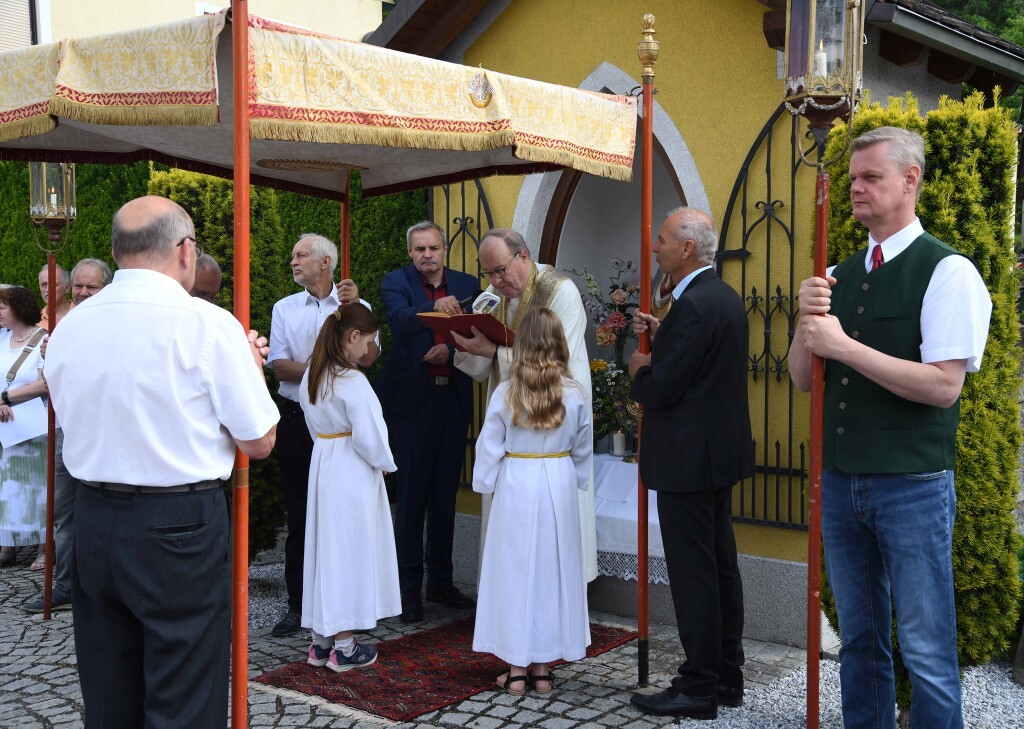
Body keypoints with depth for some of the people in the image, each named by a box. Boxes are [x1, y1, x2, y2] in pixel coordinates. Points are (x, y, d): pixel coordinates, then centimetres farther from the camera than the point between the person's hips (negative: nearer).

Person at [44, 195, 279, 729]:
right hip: (181, 528, -5)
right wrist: (250, 366, 8)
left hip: (93, 523, 5)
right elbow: (258, 442, -9)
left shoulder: (67, 328, 2)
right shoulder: (208, 325, -13)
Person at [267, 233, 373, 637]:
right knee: (299, 513, 5)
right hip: (297, 418, 2)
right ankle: (297, 604, 12)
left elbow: (366, 357, -11)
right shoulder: (285, 308, 10)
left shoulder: (356, 305, 3)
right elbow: (278, 365, 0)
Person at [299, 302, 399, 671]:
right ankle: (343, 647, 9)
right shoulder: (352, 381, -19)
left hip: (322, 468, 8)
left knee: (325, 549, 14)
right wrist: (384, 463, -3)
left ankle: (320, 641, 22)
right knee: (350, 552, 1)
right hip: (353, 475, -8)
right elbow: (368, 437, -19)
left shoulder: (310, 377, 6)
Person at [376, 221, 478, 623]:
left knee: (445, 495, 12)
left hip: (453, 398, 4)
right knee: (411, 495, 0)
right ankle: (409, 586, 8)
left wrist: (451, 349, -17)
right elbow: (400, 321, -22)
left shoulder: (466, 285, 8)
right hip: (413, 398, -4)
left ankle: (440, 581, 24)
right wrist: (435, 307, -39)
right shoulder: (396, 282, -2)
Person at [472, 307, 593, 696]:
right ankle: (542, 668, 18)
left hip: (516, 488, -2)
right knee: (552, 571, 11)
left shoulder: (505, 393, -9)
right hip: (559, 487, 2)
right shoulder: (574, 394, -4)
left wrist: (485, 484, 10)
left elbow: (489, 448, -4)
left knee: (515, 572, 7)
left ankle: (516, 668, 13)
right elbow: (583, 450, 6)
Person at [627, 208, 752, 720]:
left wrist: (638, 369, -2)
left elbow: (660, 390, -22)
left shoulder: (693, 306, -21)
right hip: (719, 452, 10)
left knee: (693, 575, -2)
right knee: (721, 568, 16)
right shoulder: (725, 297, 11)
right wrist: (660, 337, 10)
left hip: (688, 460, -10)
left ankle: (698, 689, 7)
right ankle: (727, 678, 26)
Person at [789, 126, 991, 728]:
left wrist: (843, 345, -18)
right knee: (860, 638, 16)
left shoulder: (948, 272, -9)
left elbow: (944, 385, -17)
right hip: (840, 481, 6)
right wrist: (808, 323, -8)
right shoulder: (838, 276, 10)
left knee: (926, 649, 2)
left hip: (914, 486, -6)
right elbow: (803, 379, 11)